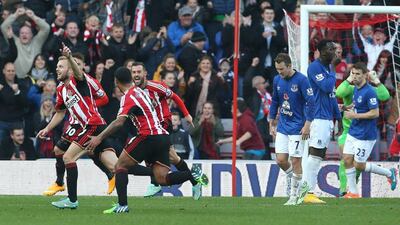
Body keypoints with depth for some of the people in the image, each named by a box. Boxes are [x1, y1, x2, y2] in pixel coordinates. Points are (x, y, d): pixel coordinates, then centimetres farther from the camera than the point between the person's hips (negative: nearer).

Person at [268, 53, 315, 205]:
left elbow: (310, 102, -14)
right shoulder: (277, 80, 5)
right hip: (282, 127, 5)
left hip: (297, 128, -5)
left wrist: (307, 125, -17)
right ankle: (290, 176, 31)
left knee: (295, 161, -4)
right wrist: (271, 123, 15)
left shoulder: (301, 80, -14)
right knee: (281, 160, 0)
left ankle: (294, 196, 5)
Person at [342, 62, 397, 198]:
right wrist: (350, 109, 4)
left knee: (359, 165, -2)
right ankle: (353, 192, 12)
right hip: (353, 132, 8)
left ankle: (389, 173, 16)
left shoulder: (369, 92, -20)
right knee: (347, 160, 3)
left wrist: (355, 115, -20)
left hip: (365, 135, -8)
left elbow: (375, 113, -22)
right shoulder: (356, 89, 7)